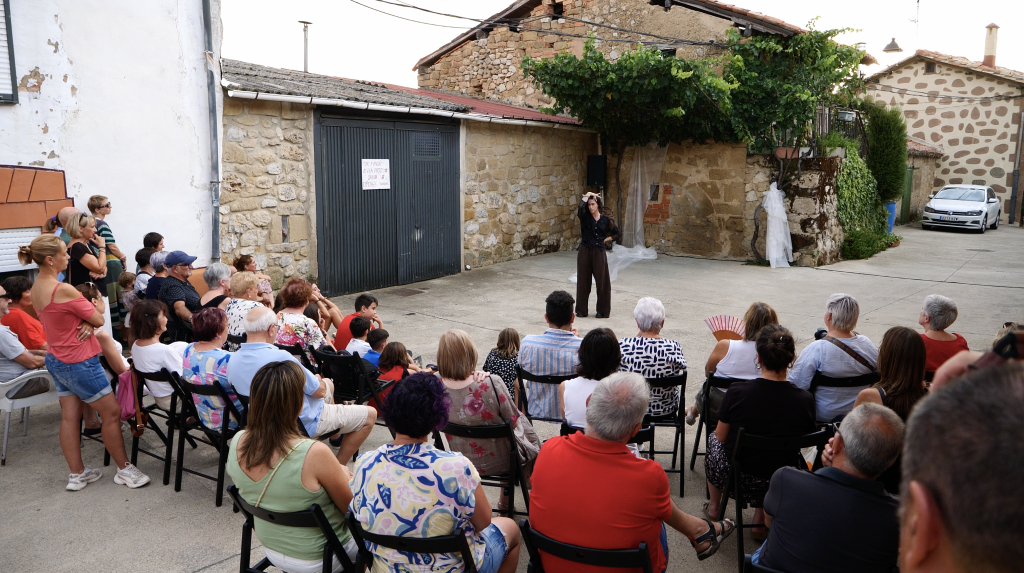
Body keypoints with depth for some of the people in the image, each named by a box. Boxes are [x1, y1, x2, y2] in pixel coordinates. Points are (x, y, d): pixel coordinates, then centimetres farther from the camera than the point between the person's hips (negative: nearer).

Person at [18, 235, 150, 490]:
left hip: (56, 359, 9)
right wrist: (91, 319, 4)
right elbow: (99, 319, -18)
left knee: (70, 416, 14)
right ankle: (124, 470, 13)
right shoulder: (64, 290, -25)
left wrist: (87, 323, -10)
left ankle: (77, 474, 22)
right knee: (111, 412, 2)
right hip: (78, 362, -9)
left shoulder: (37, 288, 5)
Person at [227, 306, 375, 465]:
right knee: (370, 415, 5)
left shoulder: (232, 361, -8)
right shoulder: (280, 357, -33)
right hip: (305, 423, -9)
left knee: (328, 384, 31)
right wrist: (318, 381, 4)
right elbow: (319, 391, -22)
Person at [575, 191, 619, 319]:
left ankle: (602, 310, 13)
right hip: (585, 251, 0)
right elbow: (580, 207, -22)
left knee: (601, 281, 2)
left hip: (599, 252, 0)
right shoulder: (584, 217, 0)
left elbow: (616, 233, 14)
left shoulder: (606, 220, 2)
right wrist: (587, 195, -14)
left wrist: (606, 240, 3)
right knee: (583, 280, 6)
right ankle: (581, 310, 16)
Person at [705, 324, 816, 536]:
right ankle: (761, 520, 38)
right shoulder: (805, 399, -17)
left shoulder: (737, 392, -23)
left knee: (713, 439, 30)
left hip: (736, 477, -2)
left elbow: (721, 437, -8)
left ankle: (714, 507, 48)